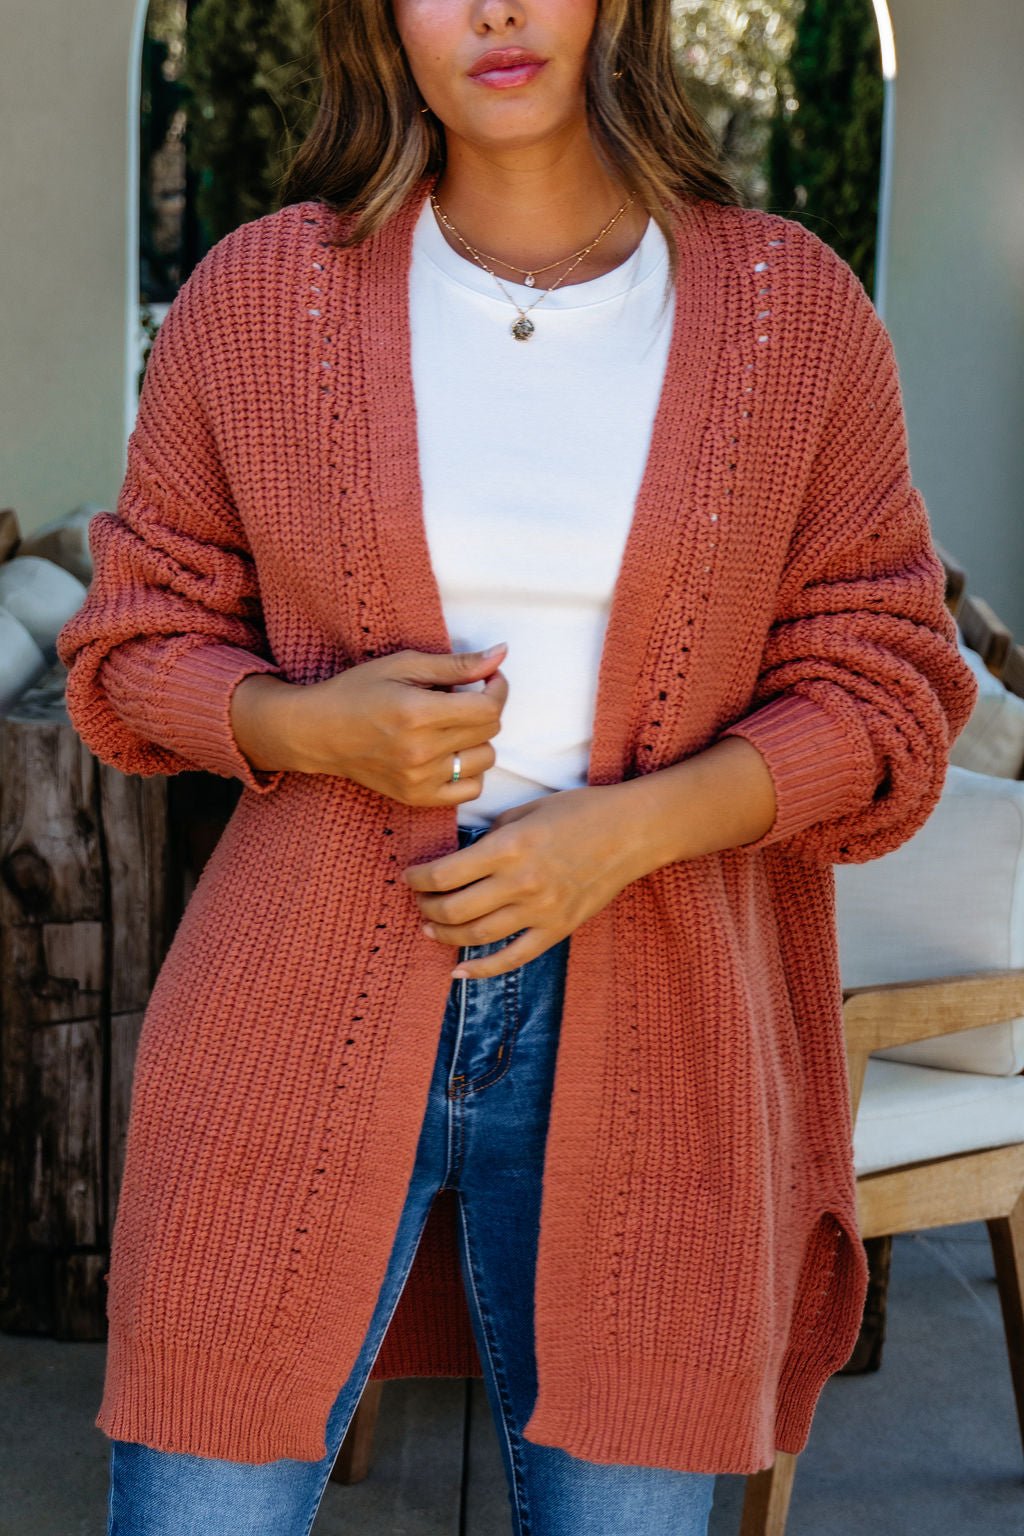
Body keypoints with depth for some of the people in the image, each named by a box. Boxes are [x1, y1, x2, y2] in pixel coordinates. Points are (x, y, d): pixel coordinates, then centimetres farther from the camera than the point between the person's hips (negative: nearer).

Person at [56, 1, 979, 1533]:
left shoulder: (797, 313, 1)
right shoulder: (258, 296, 1)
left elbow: (881, 688, 3)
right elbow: (139, 640, 8)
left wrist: (631, 826, -14)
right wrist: (310, 725, -14)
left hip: (644, 1042, 1)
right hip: (306, 1013, 0)